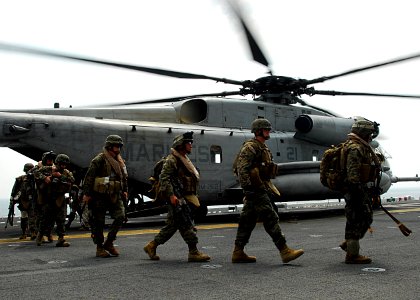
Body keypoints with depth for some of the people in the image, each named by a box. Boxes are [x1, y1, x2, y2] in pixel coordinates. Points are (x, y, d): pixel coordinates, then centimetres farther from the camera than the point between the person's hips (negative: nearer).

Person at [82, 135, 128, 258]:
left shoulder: (119, 161, 13)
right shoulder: (100, 159, -10)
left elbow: (124, 177, 24)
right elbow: (89, 176, -12)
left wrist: (125, 190, 15)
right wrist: (86, 193, -13)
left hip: (115, 195, 6)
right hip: (100, 195, -6)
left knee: (120, 216, -6)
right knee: (99, 222, 2)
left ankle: (109, 243, 8)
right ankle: (99, 248, 12)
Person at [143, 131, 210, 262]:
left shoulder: (184, 159, 20)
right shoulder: (172, 160, -11)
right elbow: (164, 178, -20)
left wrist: (193, 196, 24)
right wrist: (171, 195, -25)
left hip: (183, 197, 10)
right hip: (176, 198, -10)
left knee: (172, 225, 12)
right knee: (186, 224, -8)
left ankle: (151, 246, 20)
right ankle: (193, 252, -3)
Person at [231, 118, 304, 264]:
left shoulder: (263, 147, 20)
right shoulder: (250, 147, -11)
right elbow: (241, 168, -19)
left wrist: (269, 187, 21)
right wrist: (248, 188, -22)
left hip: (261, 187, 10)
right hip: (255, 189, -10)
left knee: (248, 220, 10)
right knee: (271, 219, -11)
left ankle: (238, 253, 14)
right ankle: (285, 251, -10)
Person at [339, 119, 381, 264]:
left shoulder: (362, 147, 19)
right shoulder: (355, 149, -16)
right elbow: (353, 174, -24)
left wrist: (371, 191, 26)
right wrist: (357, 193, -27)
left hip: (363, 190, 11)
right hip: (357, 190, -11)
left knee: (366, 218, 16)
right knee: (356, 220, -6)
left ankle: (348, 243, 26)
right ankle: (352, 255, 1)